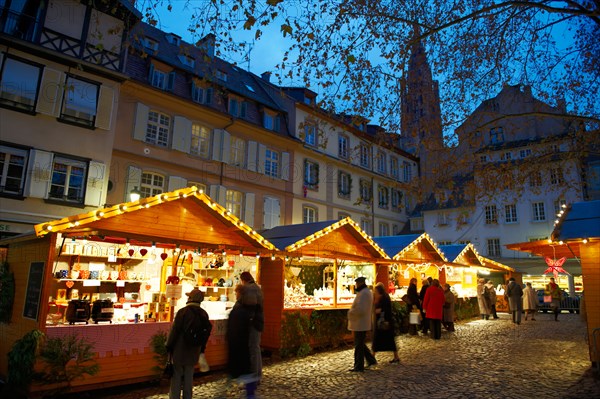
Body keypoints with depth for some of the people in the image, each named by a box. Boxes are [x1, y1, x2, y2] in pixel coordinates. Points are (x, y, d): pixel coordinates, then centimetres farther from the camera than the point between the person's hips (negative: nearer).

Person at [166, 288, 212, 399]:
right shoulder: (204, 314, 1)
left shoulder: (183, 311, -15)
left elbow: (174, 330, -13)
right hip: (193, 351, 5)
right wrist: (202, 349, 16)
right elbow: (207, 331, 6)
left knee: (176, 378, 6)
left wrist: (169, 346, -2)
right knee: (189, 378, 15)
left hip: (179, 350, -4)